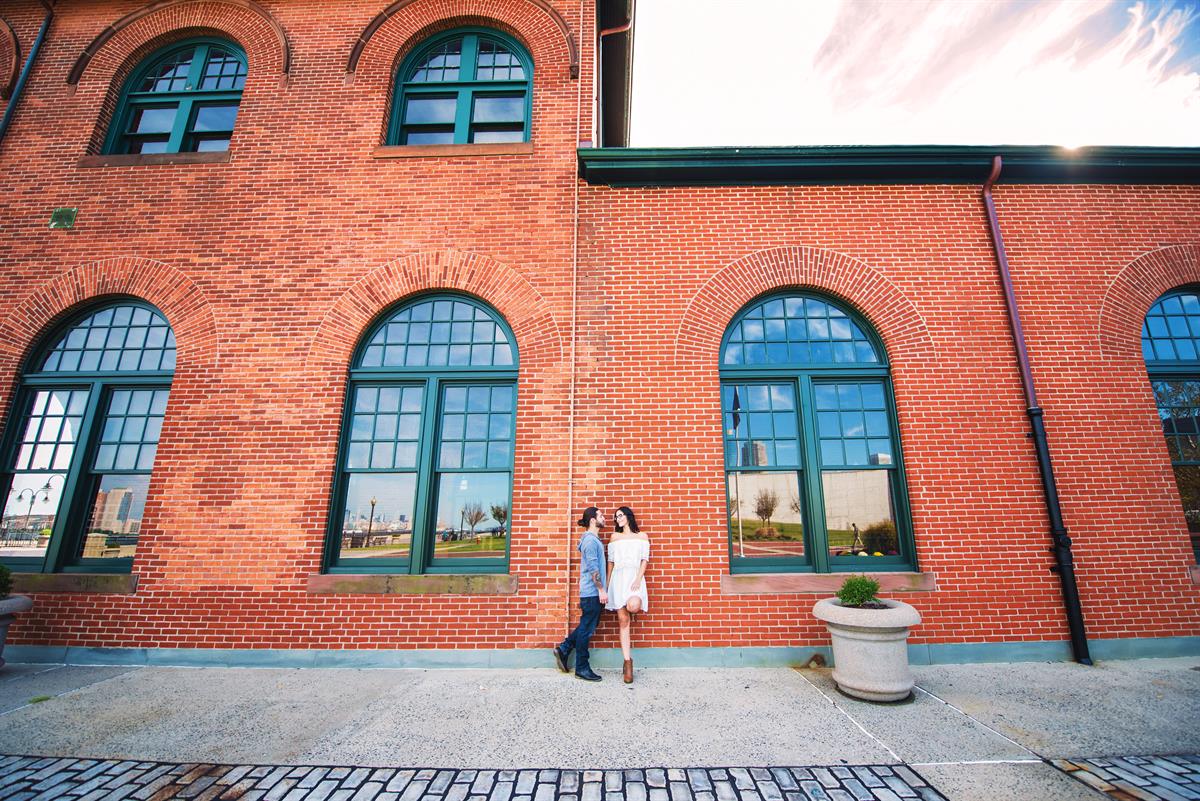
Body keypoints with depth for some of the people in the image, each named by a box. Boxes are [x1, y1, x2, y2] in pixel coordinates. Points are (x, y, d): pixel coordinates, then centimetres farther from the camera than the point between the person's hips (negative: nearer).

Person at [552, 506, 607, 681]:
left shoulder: (593, 539, 15)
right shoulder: (590, 540, -16)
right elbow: (593, 568, -21)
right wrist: (601, 590, -18)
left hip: (592, 592, 10)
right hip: (592, 592, -10)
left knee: (587, 626, 19)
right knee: (587, 629, 0)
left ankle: (563, 649, 26)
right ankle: (582, 669, 11)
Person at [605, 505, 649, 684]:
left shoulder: (642, 536, 12)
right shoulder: (614, 537, 17)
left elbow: (644, 559, 3)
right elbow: (610, 562, 15)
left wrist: (638, 579, -12)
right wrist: (607, 583, 9)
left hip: (634, 576, -2)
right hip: (618, 578, 2)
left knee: (633, 606, -31)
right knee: (623, 620, -4)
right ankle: (628, 662, 2)